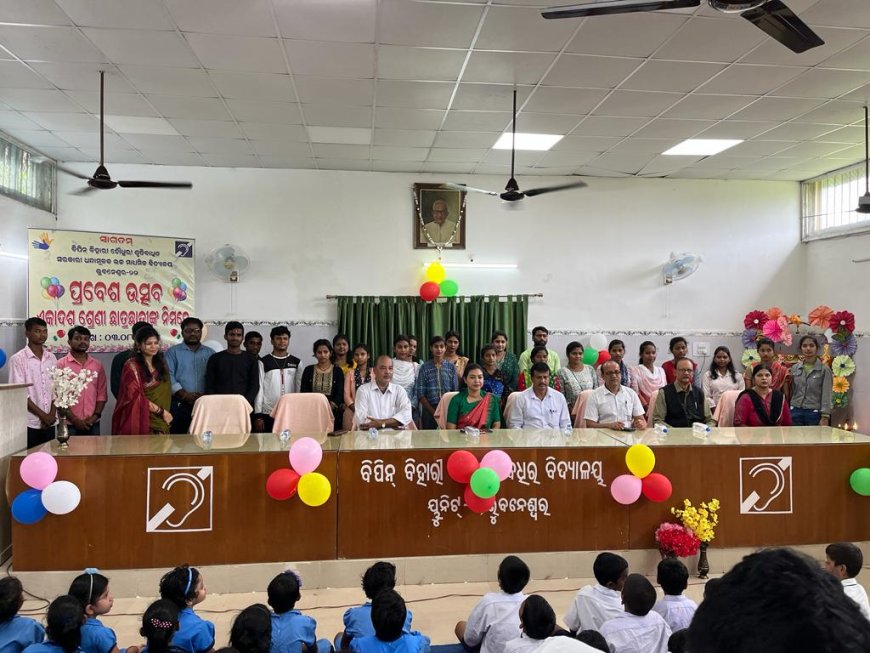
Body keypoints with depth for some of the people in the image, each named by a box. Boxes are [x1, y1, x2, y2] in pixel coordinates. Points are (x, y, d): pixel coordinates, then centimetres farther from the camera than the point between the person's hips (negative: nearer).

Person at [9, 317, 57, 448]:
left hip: (50, 422, 4)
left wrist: (52, 413, -5)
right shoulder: (18, 359, -6)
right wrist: (42, 415, -11)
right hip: (29, 422, -4)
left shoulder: (51, 358, 10)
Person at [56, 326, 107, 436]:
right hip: (69, 424, -3)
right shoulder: (61, 365, -1)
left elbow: (102, 394, 9)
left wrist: (96, 415, -5)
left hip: (92, 424, 3)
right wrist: (74, 419, -11)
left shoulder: (97, 365, 10)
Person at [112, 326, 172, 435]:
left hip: (161, 422, 5)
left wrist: (166, 413, 0)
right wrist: (161, 411, -10)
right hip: (141, 421, -5)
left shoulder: (161, 364, 12)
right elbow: (135, 397, -11)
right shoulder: (132, 366, -5)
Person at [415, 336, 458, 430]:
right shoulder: (425, 367, 1)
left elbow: (456, 390, 4)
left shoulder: (451, 367, 5)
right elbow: (420, 393, -2)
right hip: (429, 409, -1)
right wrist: (433, 412, -8)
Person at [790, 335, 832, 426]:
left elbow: (826, 395, -7)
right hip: (796, 412, 3)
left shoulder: (824, 369, -3)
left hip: (814, 413, -3)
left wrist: (825, 417, -14)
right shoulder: (794, 368, 9)